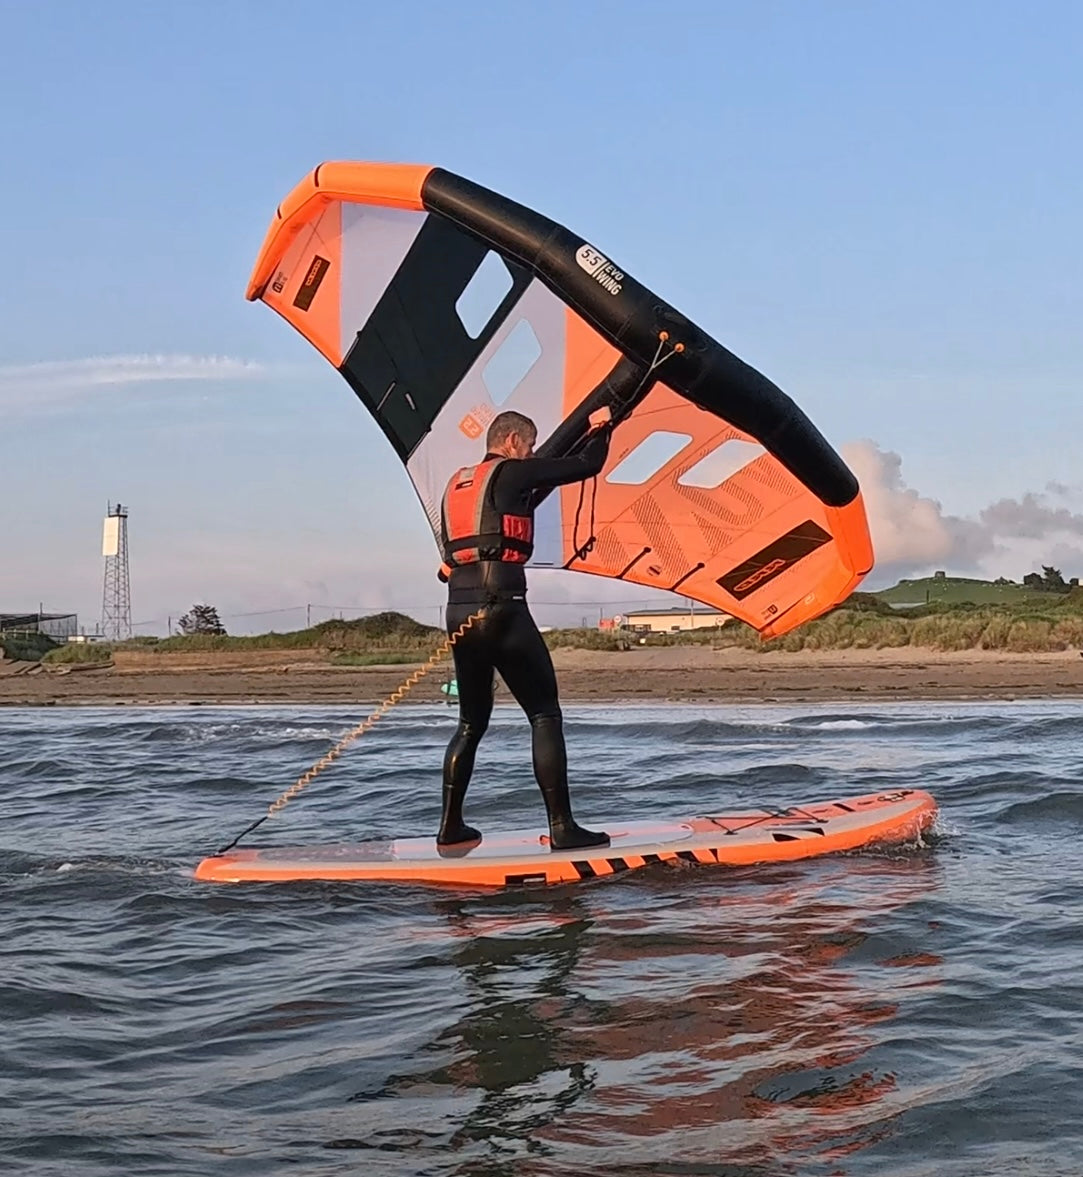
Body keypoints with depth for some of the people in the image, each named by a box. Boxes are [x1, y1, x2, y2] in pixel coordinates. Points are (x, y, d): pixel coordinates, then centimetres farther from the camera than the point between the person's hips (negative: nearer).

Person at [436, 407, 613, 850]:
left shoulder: (457, 483, 21)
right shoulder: (511, 473, 0)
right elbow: (587, 466, 3)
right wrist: (600, 430, 21)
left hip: (459, 610, 8)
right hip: (501, 609, -8)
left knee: (472, 721, 17)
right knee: (545, 716, -3)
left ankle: (451, 826, 17)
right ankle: (562, 827, -7)